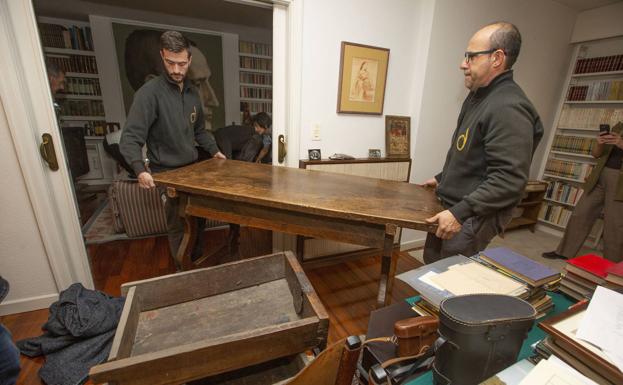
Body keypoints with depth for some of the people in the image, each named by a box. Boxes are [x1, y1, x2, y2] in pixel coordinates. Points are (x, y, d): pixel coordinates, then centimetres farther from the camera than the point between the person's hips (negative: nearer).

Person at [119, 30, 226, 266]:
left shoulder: (192, 92, 8)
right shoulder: (149, 93, -14)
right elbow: (130, 138, -18)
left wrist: (213, 150, 8)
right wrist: (140, 168, -33)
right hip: (168, 174, -6)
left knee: (198, 219, 15)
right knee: (179, 227, 1)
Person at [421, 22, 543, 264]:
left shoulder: (509, 108, -21)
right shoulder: (477, 96, 12)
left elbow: (509, 179, -26)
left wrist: (460, 213, -27)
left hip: (473, 217, -9)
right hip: (450, 206, 10)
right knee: (432, 266, 20)